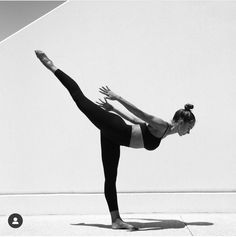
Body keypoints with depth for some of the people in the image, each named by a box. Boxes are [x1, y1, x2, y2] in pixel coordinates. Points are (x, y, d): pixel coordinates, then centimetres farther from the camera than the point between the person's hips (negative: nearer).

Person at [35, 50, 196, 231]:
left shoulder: (161, 129, 16)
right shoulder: (162, 126, -13)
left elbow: (133, 118, 21)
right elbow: (138, 113, -20)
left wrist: (113, 108, 25)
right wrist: (118, 98, -24)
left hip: (113, 136, 8)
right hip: (114, 129, -8)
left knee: (111, 179, 7)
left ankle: (116, 220, 7)